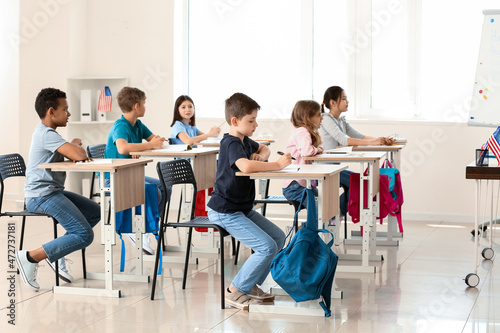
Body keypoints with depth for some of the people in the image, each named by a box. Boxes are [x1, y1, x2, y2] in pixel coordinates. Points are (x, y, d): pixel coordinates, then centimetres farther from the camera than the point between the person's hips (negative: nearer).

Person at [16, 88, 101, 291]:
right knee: (84, 235, -17)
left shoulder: (47, 132, 15)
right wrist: (77, 145, -3)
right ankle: (31, 257, -14)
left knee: (95, 212, 16)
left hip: (53, 192, 11)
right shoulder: (46, 134, -18)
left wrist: (76, 149, -4)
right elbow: (79, 155, -26)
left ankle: (57, 253, 13)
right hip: (41, 196, -11)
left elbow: (75, 156, 20)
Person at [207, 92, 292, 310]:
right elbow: (245, 166, -41)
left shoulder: (245, 141, 11)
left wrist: (261, 156, 5)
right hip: (225, 212, -10)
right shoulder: (231, 143, -20)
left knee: (278, 237, 10)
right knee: (267, 247, -17)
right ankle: (236, 291, -5)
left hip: (242, 208, 10)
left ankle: (250, 285, 15)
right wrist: (277, 165, -30)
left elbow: (264, 150, 31)